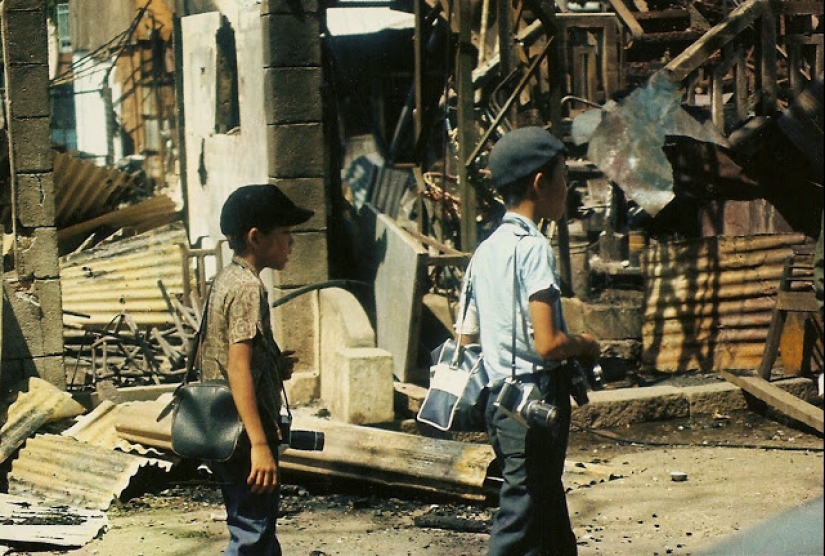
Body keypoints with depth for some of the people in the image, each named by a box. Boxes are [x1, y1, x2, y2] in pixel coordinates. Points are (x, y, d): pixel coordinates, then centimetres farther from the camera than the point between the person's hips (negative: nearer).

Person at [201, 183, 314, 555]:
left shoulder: (226, 280, 12)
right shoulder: (248, 288, -17)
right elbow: (239, 369, -25)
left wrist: (274, 367, 7)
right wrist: (260, 445, -28)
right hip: (244, 439, -10)